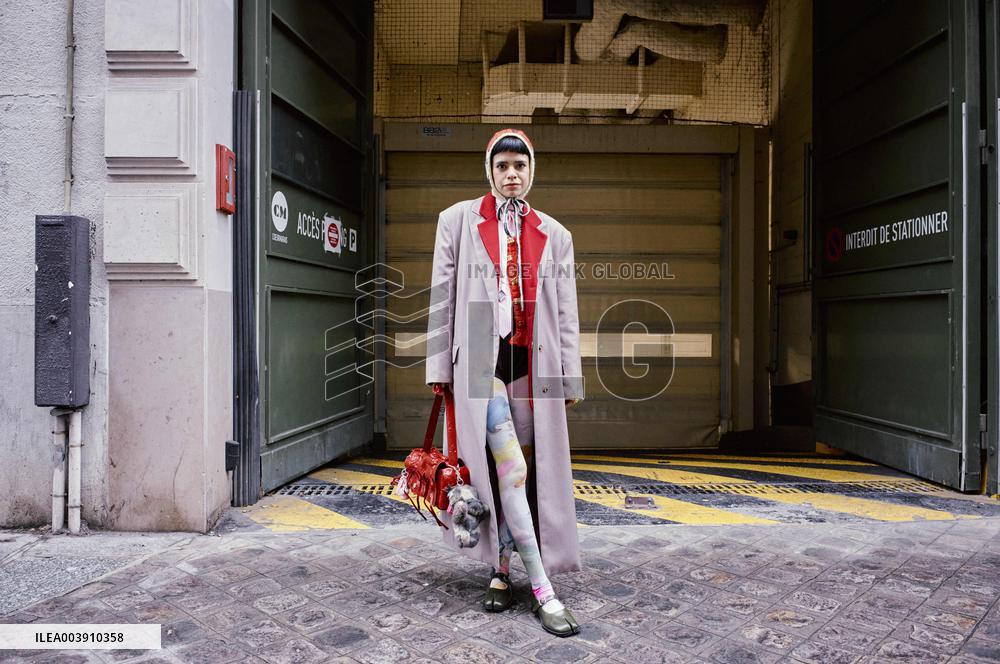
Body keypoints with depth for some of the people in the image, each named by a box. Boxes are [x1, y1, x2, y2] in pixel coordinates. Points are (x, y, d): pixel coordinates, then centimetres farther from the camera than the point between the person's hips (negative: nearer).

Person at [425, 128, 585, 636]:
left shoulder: (554, 234, 12)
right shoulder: (459, 220, 7)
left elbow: (566, 312, 11)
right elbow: (442, 296, 5)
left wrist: (570, 377, 6)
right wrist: (439, 365, 1)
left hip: (532, 361, 3)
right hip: (479, 358, -3)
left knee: (532, 469, 5)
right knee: (511, 469, -11)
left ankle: (502, 572, 22)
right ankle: (542, 590, -4)